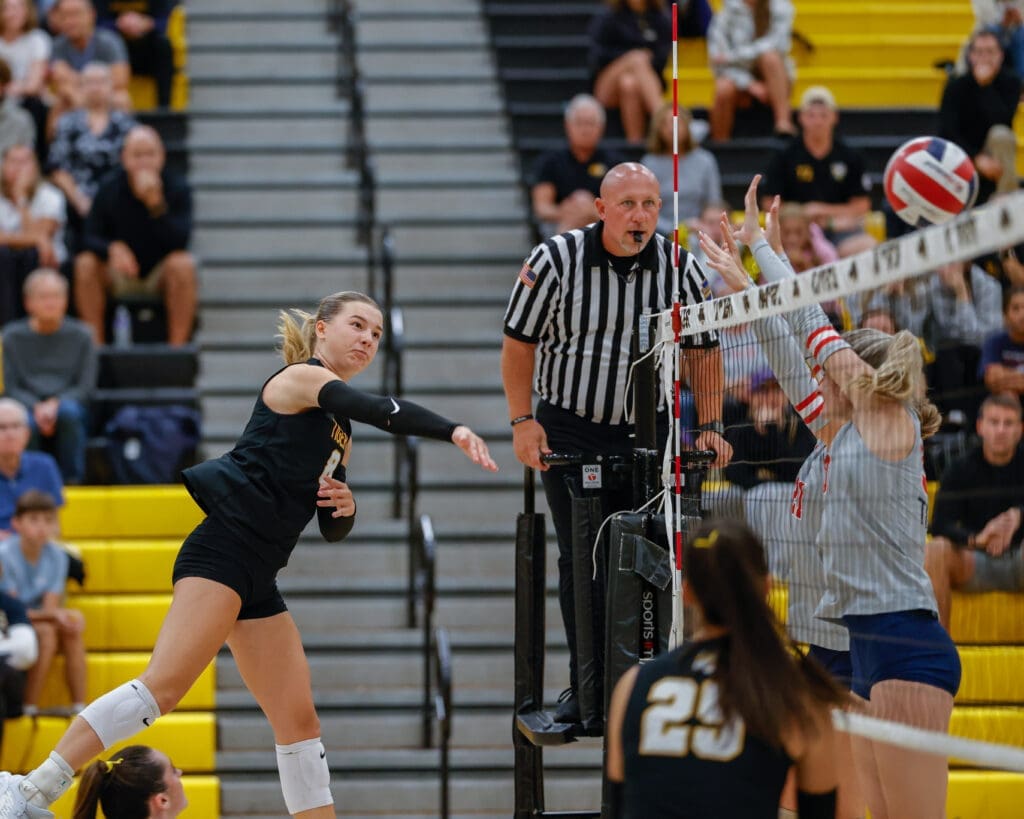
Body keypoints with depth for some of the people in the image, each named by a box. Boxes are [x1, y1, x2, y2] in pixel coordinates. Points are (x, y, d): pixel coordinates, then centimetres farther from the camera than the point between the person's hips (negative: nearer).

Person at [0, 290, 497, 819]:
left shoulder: (340, 431, 24)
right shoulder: (300, 377, 0)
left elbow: (332, 529, 27)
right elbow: (380, 411, -20)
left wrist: (345, 507, 5)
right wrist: (452, 431, -29)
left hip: (256, 578, 10)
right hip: (222, 550, -10)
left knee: (299, 720, 7)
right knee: (164, 686, -22)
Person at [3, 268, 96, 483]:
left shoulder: (81, 335, 7)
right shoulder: (12, 337, 8)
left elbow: (86, 386, 3)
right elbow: (11, 387, 5)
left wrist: (55, 404, -15)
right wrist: (36, 408, -14)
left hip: (67, 403, 1)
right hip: (27, 406, 0)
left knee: (69, 412, -36)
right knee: (26, 424, -37)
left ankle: (73, 480, -27)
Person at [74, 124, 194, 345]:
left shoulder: (178, 188, -12)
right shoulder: (109, 188, -7)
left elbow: (180, 241, -25)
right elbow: (90, 237, -9)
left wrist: (156, 203, -37)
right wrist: (112, 248, -32)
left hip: (161, 277, -1)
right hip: (120, 276, 2)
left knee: (183, 264, -33)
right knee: (86, 264, -26)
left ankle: (177, 346, -27)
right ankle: (96, 345, -21)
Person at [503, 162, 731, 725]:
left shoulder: (678, 267, -4)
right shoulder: (556, 260, -10)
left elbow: (703, 350, 8)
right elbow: (520, 340, -1)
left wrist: (710, 426, 0)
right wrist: (522, 420, -8)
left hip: (644, 432, 1)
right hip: (567, 431, -1)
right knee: (581, 558, -1)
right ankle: (584, 688, 7)